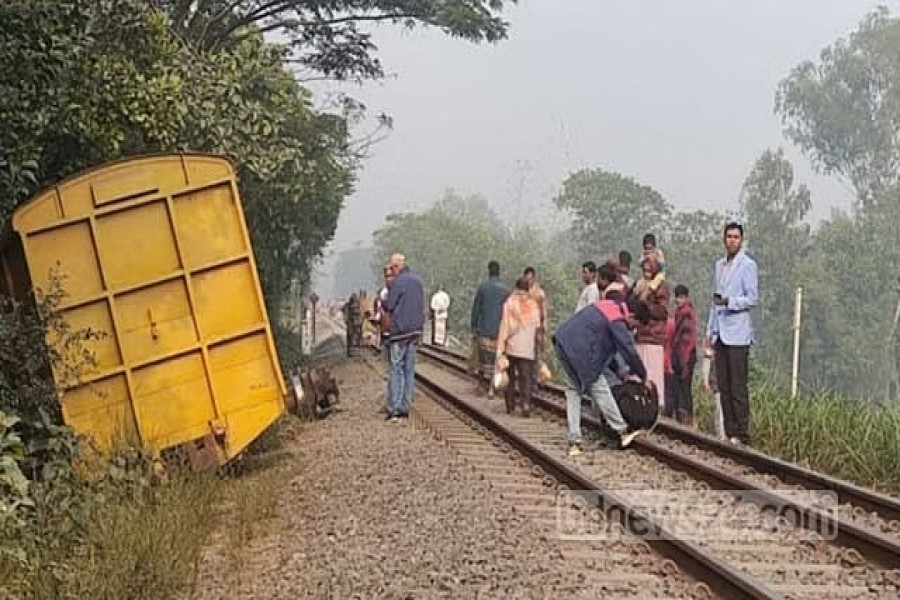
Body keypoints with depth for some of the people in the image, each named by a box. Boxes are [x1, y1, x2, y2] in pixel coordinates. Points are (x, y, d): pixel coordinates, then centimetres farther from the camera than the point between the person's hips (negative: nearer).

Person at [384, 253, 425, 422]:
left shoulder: (398, 282, -12)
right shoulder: (417, 280, 12)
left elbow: (389, 306, -9)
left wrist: (381, 301, 10)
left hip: (400, 330, -7)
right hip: (416, 329, 7)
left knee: (397, 368, -5)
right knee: (410, 369, 8)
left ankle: (394, 409, -8)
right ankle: (405, 407, 10)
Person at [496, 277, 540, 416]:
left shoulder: (509, 304, -4)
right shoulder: (533, 305, 3)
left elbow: (504, 327, -6)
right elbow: (537, 327, 5)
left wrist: (500, 349, -5)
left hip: (511, 347, 0)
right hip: (527, 349, 0)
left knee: (510, 377, 12)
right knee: (526, 378, -1)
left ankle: (510, 406, 15)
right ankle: (526, 404, -18)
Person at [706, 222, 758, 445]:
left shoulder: (748, 265, -3)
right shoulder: (719, 264, 18)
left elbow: (752, 298, -8)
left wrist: (728, 301, -22)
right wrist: (710, 330, 18)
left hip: (738, 334, -7)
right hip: (720, 333, 7)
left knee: (738, 387, -7)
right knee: (723, 386, 6)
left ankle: (741, 434, -4)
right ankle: (729, 432, 10)